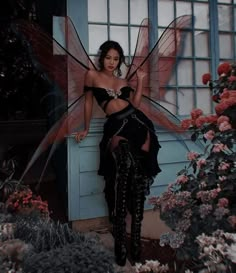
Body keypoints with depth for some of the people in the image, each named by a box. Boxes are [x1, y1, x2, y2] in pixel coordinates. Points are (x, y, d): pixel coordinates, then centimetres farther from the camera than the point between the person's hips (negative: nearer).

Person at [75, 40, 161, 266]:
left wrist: (140, 81, 13)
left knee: (138, 178, -4)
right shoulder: (92, 75, 13)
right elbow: (88, 102, 19)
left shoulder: (123, 81, 22)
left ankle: (135, 237, 5)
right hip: (116, 127, -4)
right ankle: (121, 240, -23)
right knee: (123, 167, -32)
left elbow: (135, 104, 13)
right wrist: (86, 129, 20)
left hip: (138, 123, 4)